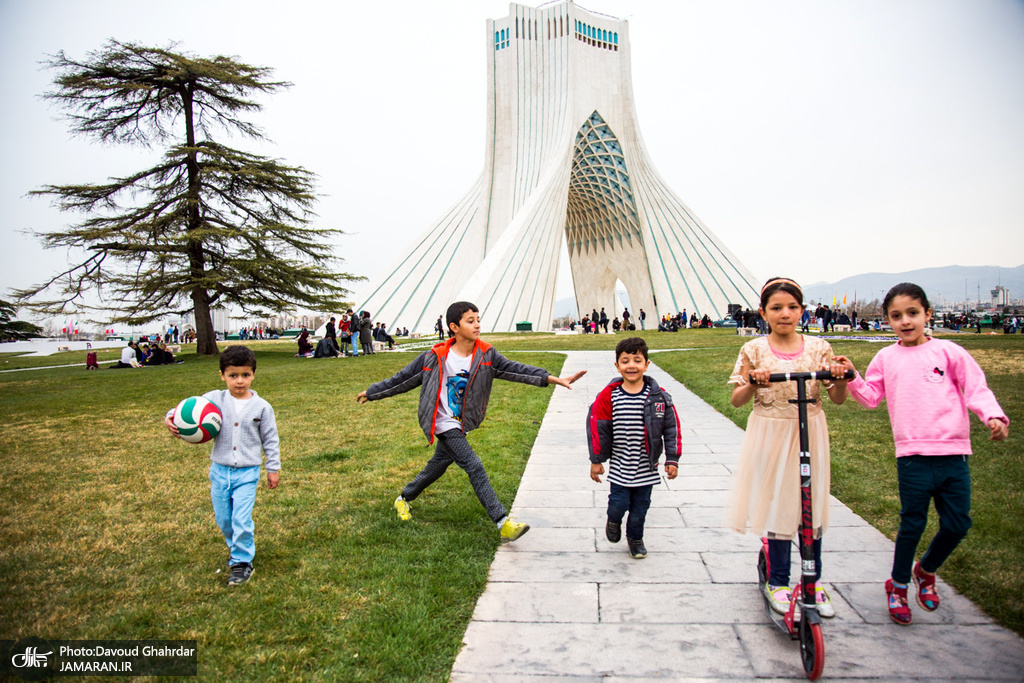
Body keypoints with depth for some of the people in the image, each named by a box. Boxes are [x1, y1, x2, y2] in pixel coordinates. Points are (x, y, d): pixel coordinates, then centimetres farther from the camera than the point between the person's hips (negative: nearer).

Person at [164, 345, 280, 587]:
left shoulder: (261, 407, -5)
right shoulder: (214, 399, -4)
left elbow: (270, 440, 1)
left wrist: (273, 469, 4)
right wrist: (170, 418, -25)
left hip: (247, 472, -3)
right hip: (220, 470, 3)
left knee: (241, 519, -9)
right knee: (223, 519, 16)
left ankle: (242, 562, 10)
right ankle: (235, 545, 44)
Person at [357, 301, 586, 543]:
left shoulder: (486, 355, -5)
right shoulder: (435, 357, -14)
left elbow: (515, 369, -14)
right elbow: (403, 379, -2)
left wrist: (554, 379, -24)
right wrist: (371, 392, 6)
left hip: (460, 425, 6)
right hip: (443, 424, -6)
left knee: (438, 465, 20)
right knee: (475, 467, -15)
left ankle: (403, 499, 45)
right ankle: (503, 523, -15)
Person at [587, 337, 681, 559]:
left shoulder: (659, 396, -6)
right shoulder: (608, 396, -11)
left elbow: (672, 428, 1)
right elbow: (597, 428, -4)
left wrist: (672, 459, 1)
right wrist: (596, 460, -1)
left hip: (646, 466, 1)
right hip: (619, 465, -1)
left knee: (640, 506, 10)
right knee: (618, 503, 0)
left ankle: (635, 538, 37)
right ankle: (613, 521, 36)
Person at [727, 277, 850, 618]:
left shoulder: (818, 348, 1)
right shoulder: (754, 350, -3)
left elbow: (837, 398, 2)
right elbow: (736, 399, -3)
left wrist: (842, 378, -18)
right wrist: (753, 384, -23)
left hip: (810, 434, 2)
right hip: (771, 435, -2)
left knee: (812, 504, 10)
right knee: (779, 504, 3)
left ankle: (814, 581, 28)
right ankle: (777, 582, 20)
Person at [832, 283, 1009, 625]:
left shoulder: (948, 352, 4)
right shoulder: (886, 358, 7)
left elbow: (976, 388, 2)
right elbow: (870, 397, 8)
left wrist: (994, 416, -14)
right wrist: (852, 377, -8)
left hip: (953, 453, 1)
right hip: (912, 456, -1)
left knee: (957, 524, 7)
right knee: (912, 524, 3)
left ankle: (925, 571, 35)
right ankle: (897, 585, 23)